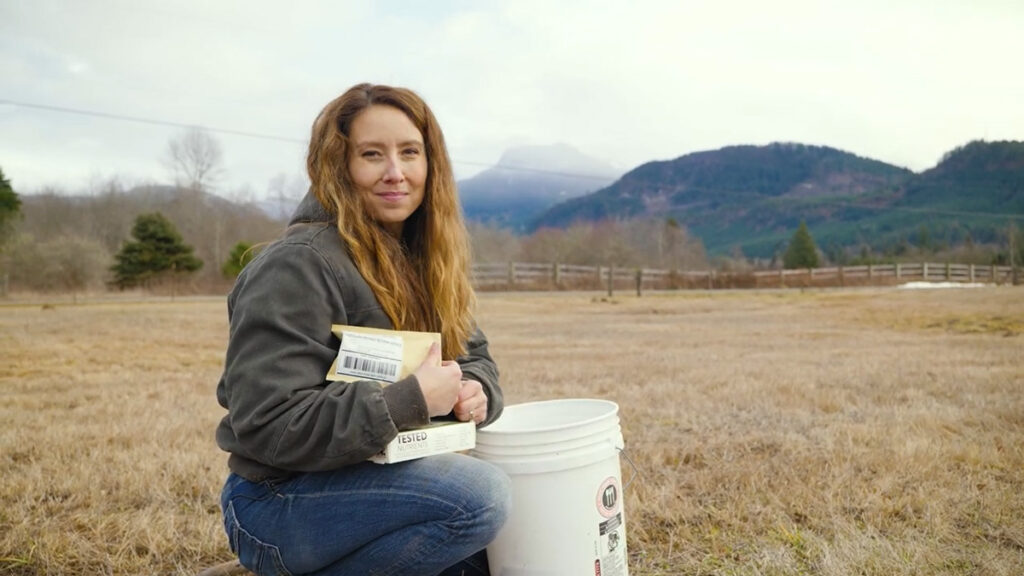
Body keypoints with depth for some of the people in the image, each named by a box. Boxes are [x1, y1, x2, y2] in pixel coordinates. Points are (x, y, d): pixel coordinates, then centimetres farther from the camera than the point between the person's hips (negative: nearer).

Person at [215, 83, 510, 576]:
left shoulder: (421, 260, 5)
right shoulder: (298, 266, -21)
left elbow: (475, 358, 9)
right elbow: (267, 426, -26)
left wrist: (473, 391, -15)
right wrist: (411, 399, -30)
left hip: (373, 476, 8)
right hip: (277, 503, -8)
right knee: (480, 495, -27)